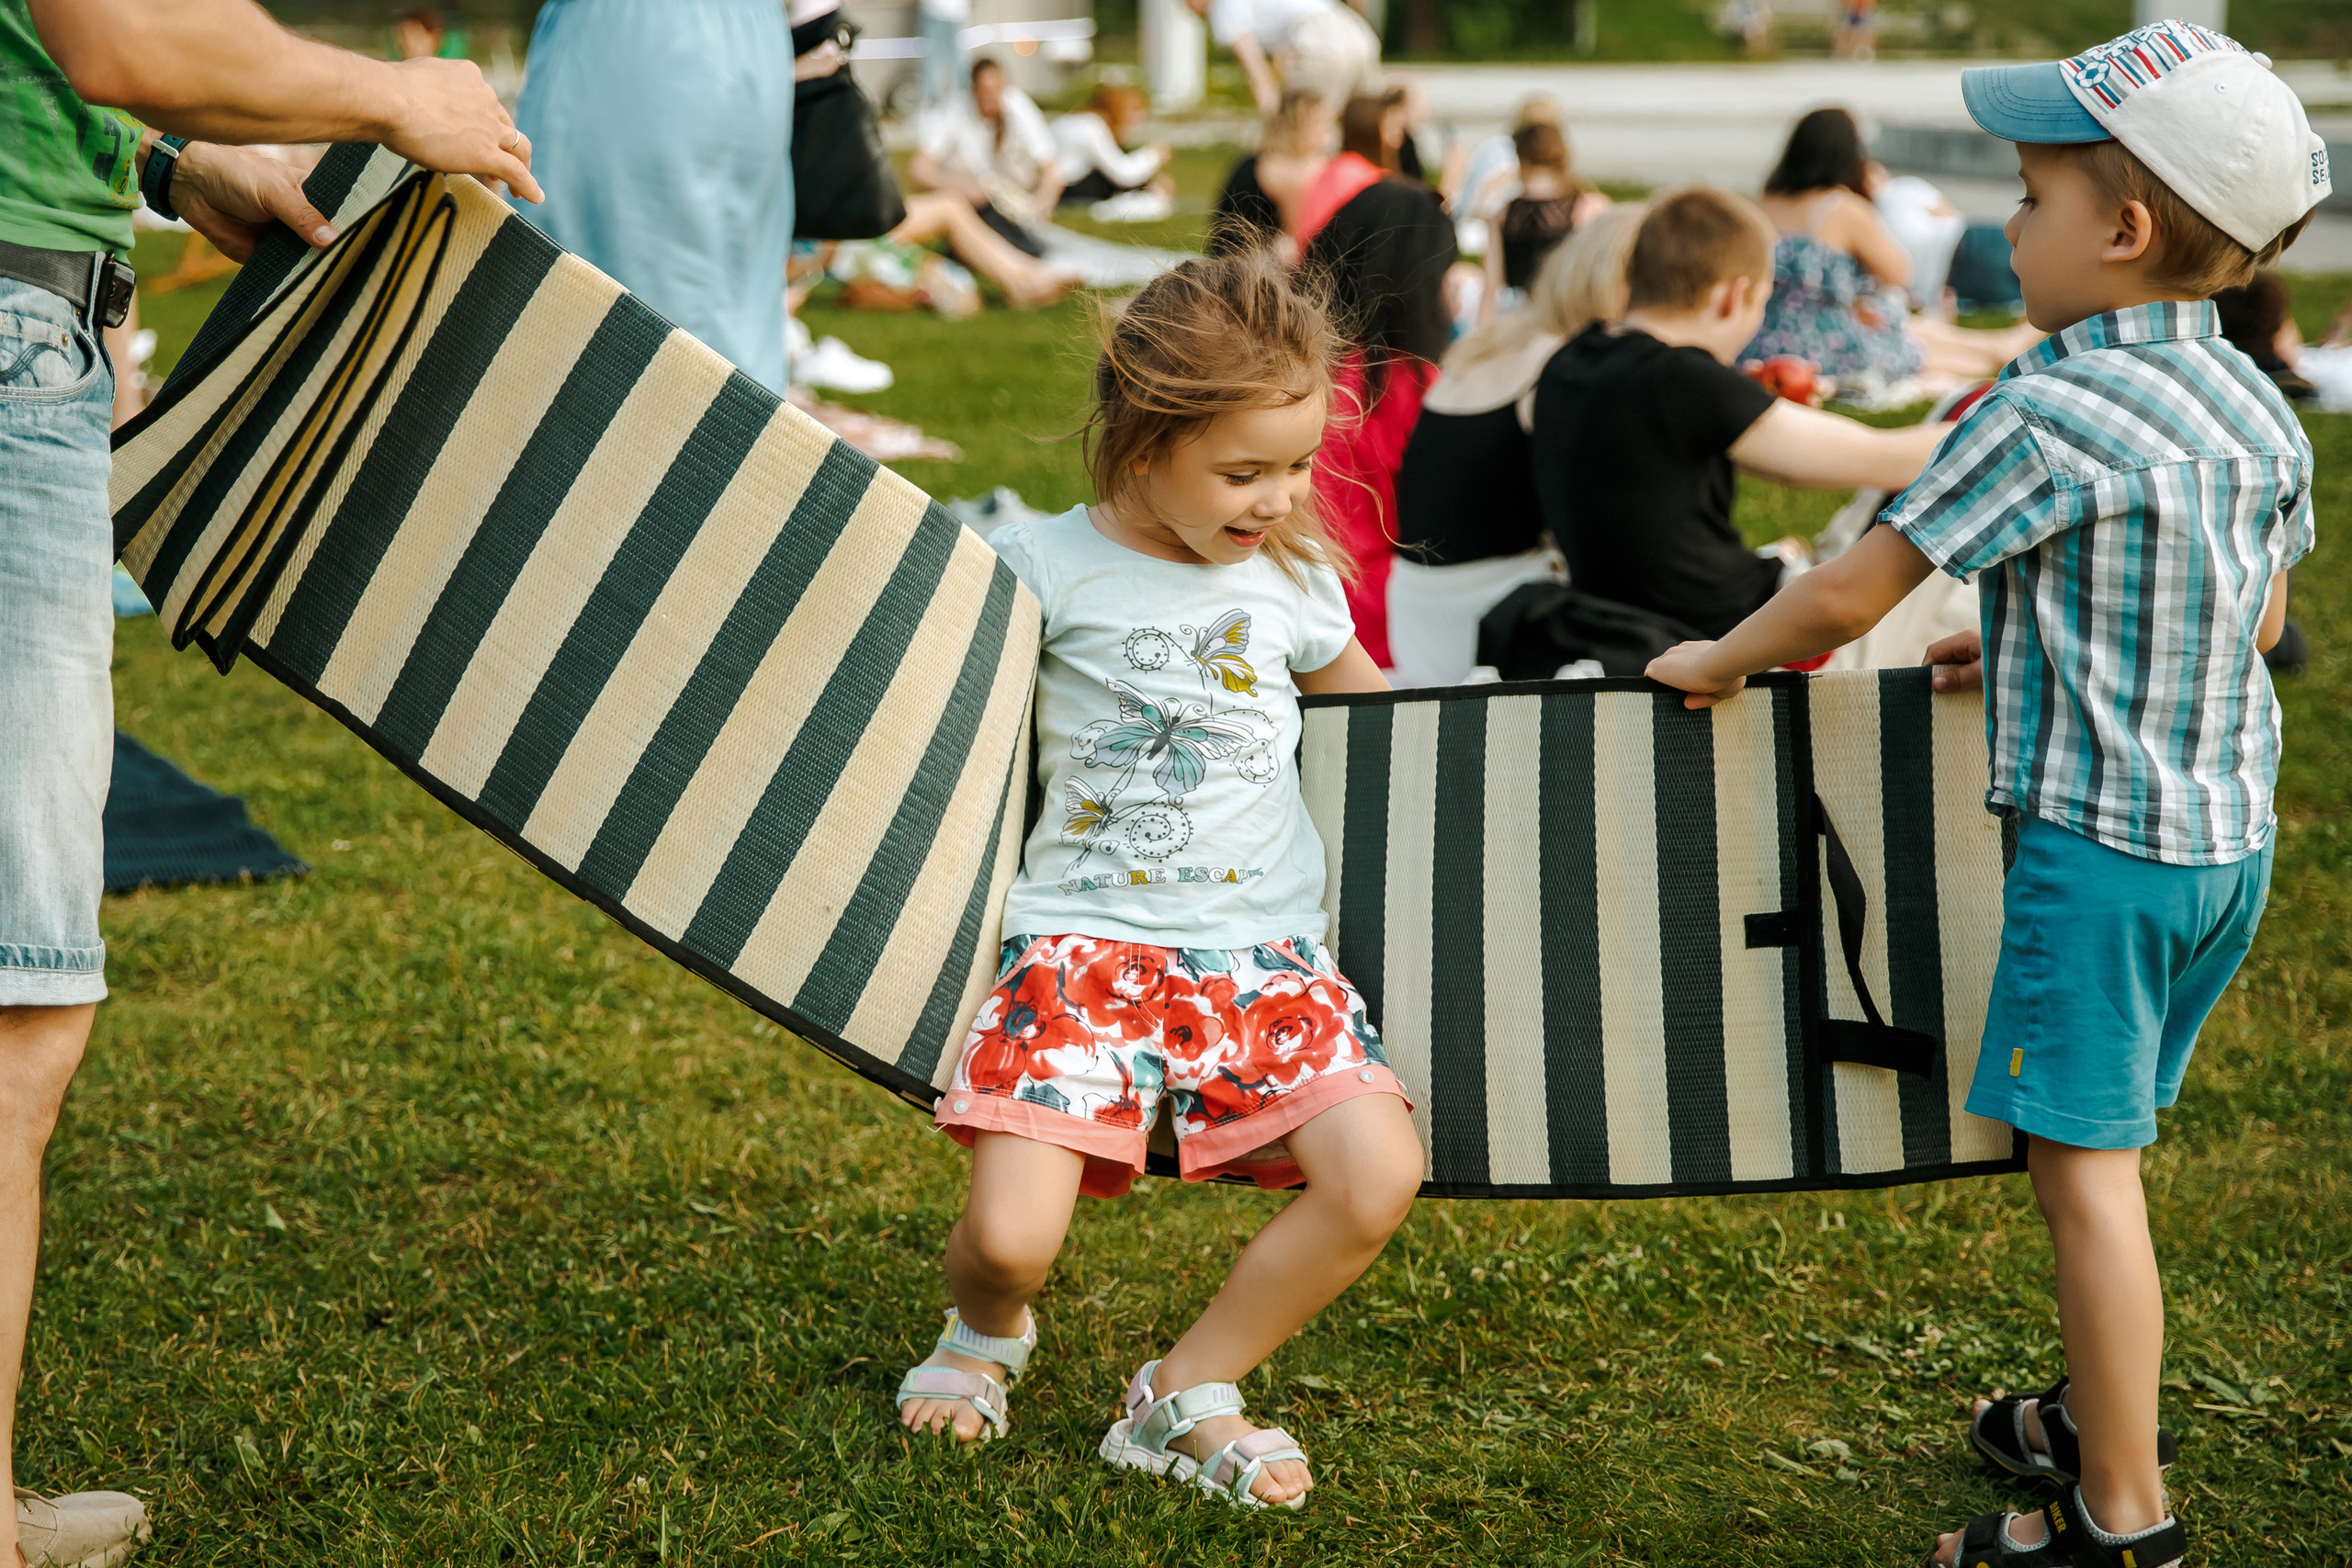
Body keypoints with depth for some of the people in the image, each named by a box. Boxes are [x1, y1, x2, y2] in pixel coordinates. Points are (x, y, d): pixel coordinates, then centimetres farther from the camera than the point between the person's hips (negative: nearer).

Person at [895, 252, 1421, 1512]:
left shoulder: (1293, 577, 9)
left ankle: (1188, 1396, 4)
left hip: (1263, 949, 3)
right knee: (1012, 1235, -20)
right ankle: (985, 1334, 21)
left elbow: (1363, 700, 29)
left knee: (1378, 1176, -20)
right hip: (1083, 943, -3)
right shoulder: (1044, 571, -3)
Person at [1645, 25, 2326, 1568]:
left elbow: (1851, 593, -15)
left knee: (2087, 1164, -2)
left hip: (2098, 846, -8)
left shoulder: (2052, 415, -19)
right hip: (2232, 836, 8)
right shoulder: (2262, 407, 5)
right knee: (2106, 1145, 21)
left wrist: (1718, 662, 3)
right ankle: (2100, 1414, 34)